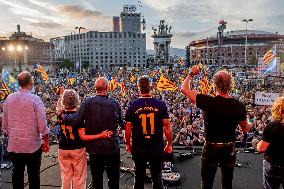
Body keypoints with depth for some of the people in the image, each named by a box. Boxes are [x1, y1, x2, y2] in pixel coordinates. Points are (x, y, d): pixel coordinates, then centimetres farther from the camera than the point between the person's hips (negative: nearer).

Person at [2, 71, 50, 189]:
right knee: (33, 174, 7)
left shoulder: (9, 99, 2)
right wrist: (46, 142, -4)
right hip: (32, 144, -4)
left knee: (17, 173, 15)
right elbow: (42, 123, -13)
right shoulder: (35, 99, -13)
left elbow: (4, 122, 9)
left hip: (14, 145, 4)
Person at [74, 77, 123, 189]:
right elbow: (122, 125, -3)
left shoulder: (87, 102, -10)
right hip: (112, 146, -1)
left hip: (94, 147, 1)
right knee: (113, 178, 14)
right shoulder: (114, 104, -10)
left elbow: (77, 123, -12)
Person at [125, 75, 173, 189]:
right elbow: (167, 127, -6)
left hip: (138, 148, 0)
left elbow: (128, 128, -4)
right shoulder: (160, 104, -9)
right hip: (157, 147, 0)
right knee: (157, 177, 13)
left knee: (139, 177, 16)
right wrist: (169, 144, 7)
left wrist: (128, 144, 11)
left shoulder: (132, 105, -9)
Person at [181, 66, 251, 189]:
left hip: (211, 149, -3)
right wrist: (250, 123, 28)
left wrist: (191, 74, 5)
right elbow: (245, 128, 5)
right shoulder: (239, 106, -11)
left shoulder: (208, 102, -21)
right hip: (229, 150, 3)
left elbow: (184, 89, -12)